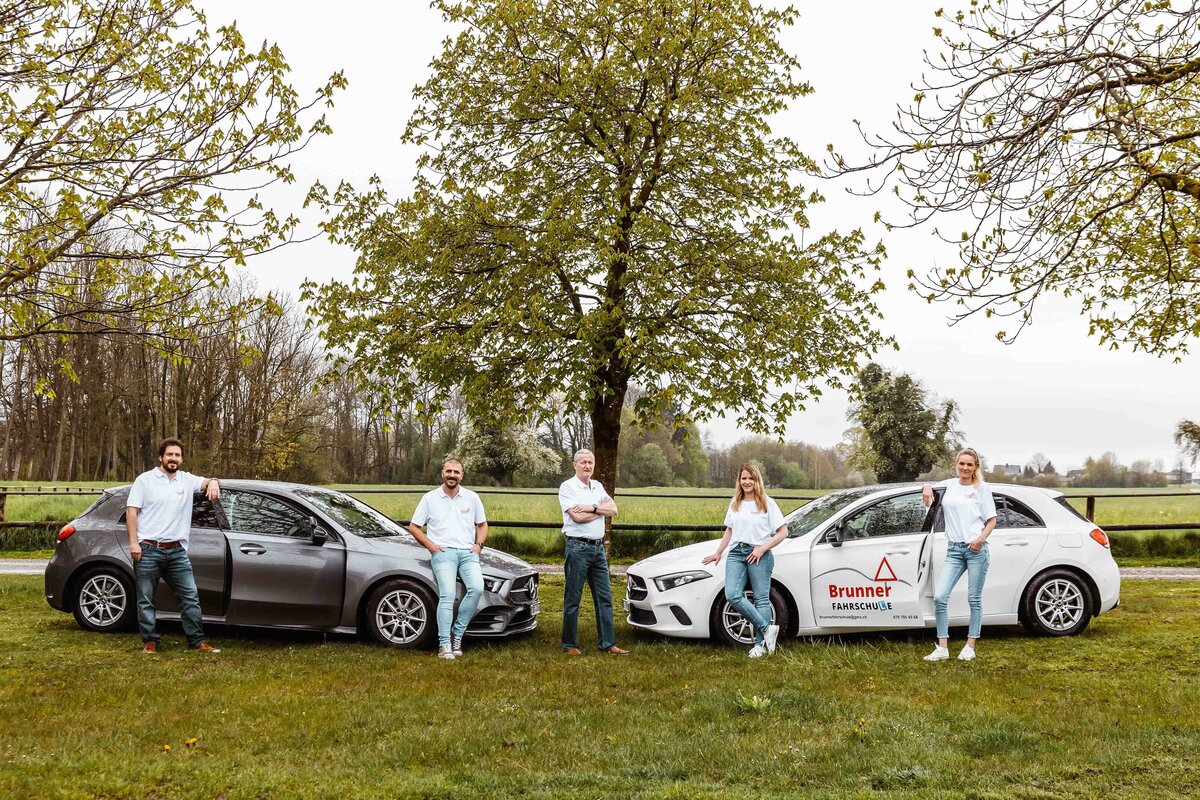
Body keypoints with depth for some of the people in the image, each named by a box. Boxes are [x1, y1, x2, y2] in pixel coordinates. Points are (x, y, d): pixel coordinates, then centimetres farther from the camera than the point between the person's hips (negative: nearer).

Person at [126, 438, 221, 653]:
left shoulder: (187, 480, 12)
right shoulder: (145, 480, 2)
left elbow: (205, 483, 1)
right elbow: (131, 511, -2)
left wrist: (213, 482, -26)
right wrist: (133, 543, -11)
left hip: (177, 551, 3)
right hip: (148, 550, -3)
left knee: (190, 596, 1)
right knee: (146, 600, 3)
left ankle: (197, 640, 7)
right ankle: (150, 641, 13)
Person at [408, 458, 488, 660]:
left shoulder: (472, 497, 14)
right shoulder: (430, 498, 9)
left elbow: (482, 525, 24)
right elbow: (413, 526, 13)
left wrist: (479, 545, 6)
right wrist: (430, 545, 0)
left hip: (468, 552, 2)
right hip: (443, 552, -2)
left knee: (477, 588, -23)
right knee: (447, 594, -20)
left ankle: (457, 632, -8)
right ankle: (445, 645, -20)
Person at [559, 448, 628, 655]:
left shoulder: (597, 486, 14)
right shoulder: (568, 487, -6)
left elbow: (613, 510, 2)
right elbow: (578, 517, -17)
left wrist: (591, 508, -13)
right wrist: (601, 508, -4)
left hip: (598, 547, 7)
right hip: (578, 547, -7)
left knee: (604, 598, 5)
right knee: (573, 599, 0)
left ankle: (608, 644, 9)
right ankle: (570, 645, 9)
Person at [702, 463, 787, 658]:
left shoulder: (767, 503, 0)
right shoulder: (735, 503, 16)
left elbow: (783, 532, -2)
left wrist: (762, 549, -11)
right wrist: (718, 553, 21)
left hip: (759, 554, -4)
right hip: (736, 553, 4)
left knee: (761, 598, -3)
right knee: (732, 595, -13)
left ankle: (760, 644, 3)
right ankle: (767, 629, -7)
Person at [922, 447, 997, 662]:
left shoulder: (981, 488, 4)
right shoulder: (948, 485, 12)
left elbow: (992, 520, 5)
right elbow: (929, 488, 32)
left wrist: (982, 538, -13)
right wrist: (927, 488, 7)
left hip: (976, 549, -3)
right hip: (954, 550, 3)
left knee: (974, 600, 3)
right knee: (939, 597, -7)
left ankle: (970, 647, 13)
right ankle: (942, 648, -1)